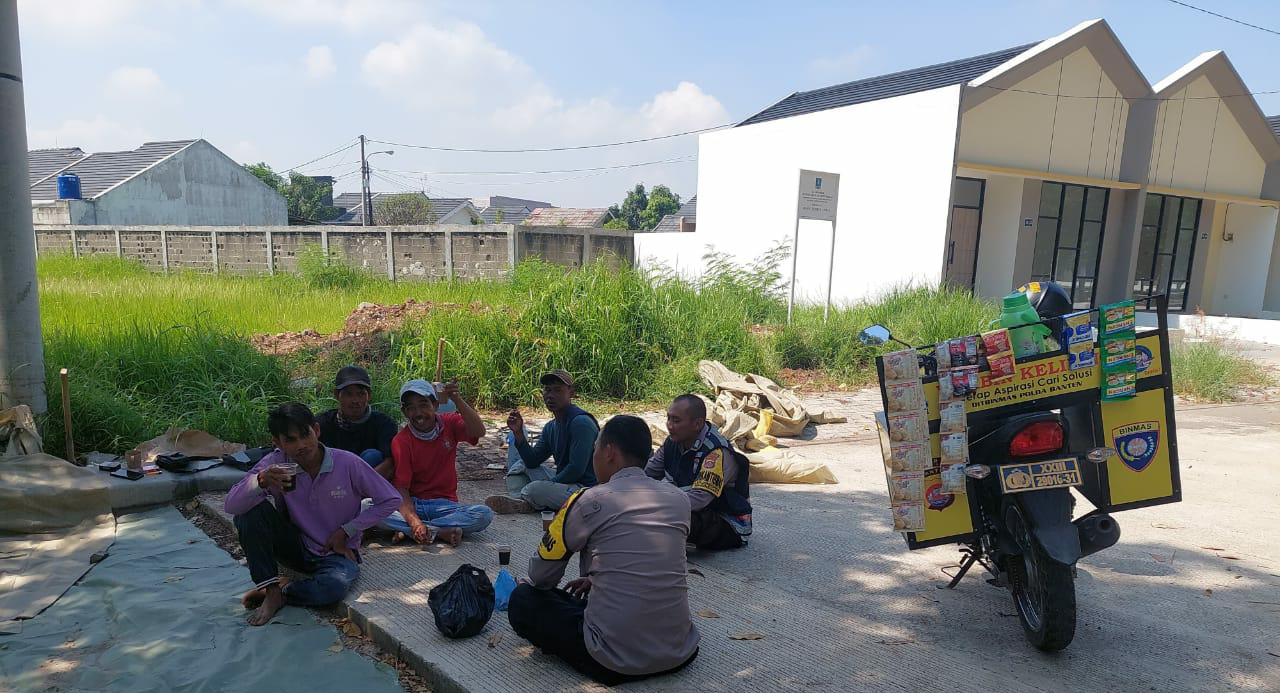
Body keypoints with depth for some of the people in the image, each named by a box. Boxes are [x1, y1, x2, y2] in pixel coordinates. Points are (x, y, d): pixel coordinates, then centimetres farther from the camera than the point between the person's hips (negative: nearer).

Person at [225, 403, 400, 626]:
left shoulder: (347, 463, -18)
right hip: (297, 547, 2)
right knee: (251, 511, -22)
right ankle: (270, 589, -12)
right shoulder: (276, 464, -12)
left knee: (334, 586, -36)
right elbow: (231, 505, -19)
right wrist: (261, 481, -39)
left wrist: (346, 531, -10)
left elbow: (391, 500, -10)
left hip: (337, 551, -2)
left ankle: (280, 594, -5)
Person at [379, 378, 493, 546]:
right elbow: (401, 487, -13)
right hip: (412, 504, -1)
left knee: (485, 515, -27)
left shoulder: (449, 424, 0)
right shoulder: (401, 441, -6)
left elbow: (479, 431, -21)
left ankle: (405, 530, -24)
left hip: (444, 504, 1)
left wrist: (456, 399, -30)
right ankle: (442, 531, -30)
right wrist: (414, 521, -30)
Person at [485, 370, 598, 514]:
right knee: (521, 465, 14)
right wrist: (518, 433, -5)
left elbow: (576, 469, -22)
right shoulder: (551, 427, 12)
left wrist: (549, 485, -11)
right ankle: (517, 499, -12)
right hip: (563, 481, 10)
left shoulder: (581, 422, -17)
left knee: (534, 489, -31)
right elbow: (532, 461, 8)